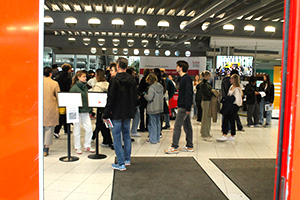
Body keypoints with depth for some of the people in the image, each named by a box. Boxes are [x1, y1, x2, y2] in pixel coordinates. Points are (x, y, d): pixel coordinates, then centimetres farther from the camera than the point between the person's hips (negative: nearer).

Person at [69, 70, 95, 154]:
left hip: (85, 111, 6)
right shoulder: (74, 88, -9)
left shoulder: (85, 86, 11)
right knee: (77, 131, 5)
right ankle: (77, 147, 19)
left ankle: (87, 146, 19)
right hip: (77, 111, -6)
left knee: (89, 129, 4)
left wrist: (89, 109, 12)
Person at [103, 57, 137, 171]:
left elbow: (110, 99, -15)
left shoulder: (115, 81, -15)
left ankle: (121, 164, 3)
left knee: (117, 137, 1)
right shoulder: (132, 80, 4)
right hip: (128, 114, 6)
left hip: (116, 114, -6)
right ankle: (127, 159, 27)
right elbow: (135, 97, 11)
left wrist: (106, 115, -8)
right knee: (126, 135, 18)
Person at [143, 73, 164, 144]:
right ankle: (157, 138, 23)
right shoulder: (161, 86, 6)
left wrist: (145, 95, -4)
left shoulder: (152, 87, -19)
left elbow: (149, 98, -21)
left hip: (153, 109, -8)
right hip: (159, 108, 8)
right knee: (158, 123, 15)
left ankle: (153, 140, 7)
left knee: (152, 124, 1)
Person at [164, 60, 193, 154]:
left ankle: (174, 147, -2)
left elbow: (189, 94, -20)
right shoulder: (183, 78, 15)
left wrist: (187, 108, -23)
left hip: (184, 107, -10)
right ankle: (190, 146, 20)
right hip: (183, 106, 10)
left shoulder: (187, 78, -15)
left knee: (177, 126, -7)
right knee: (187, 126, 13)